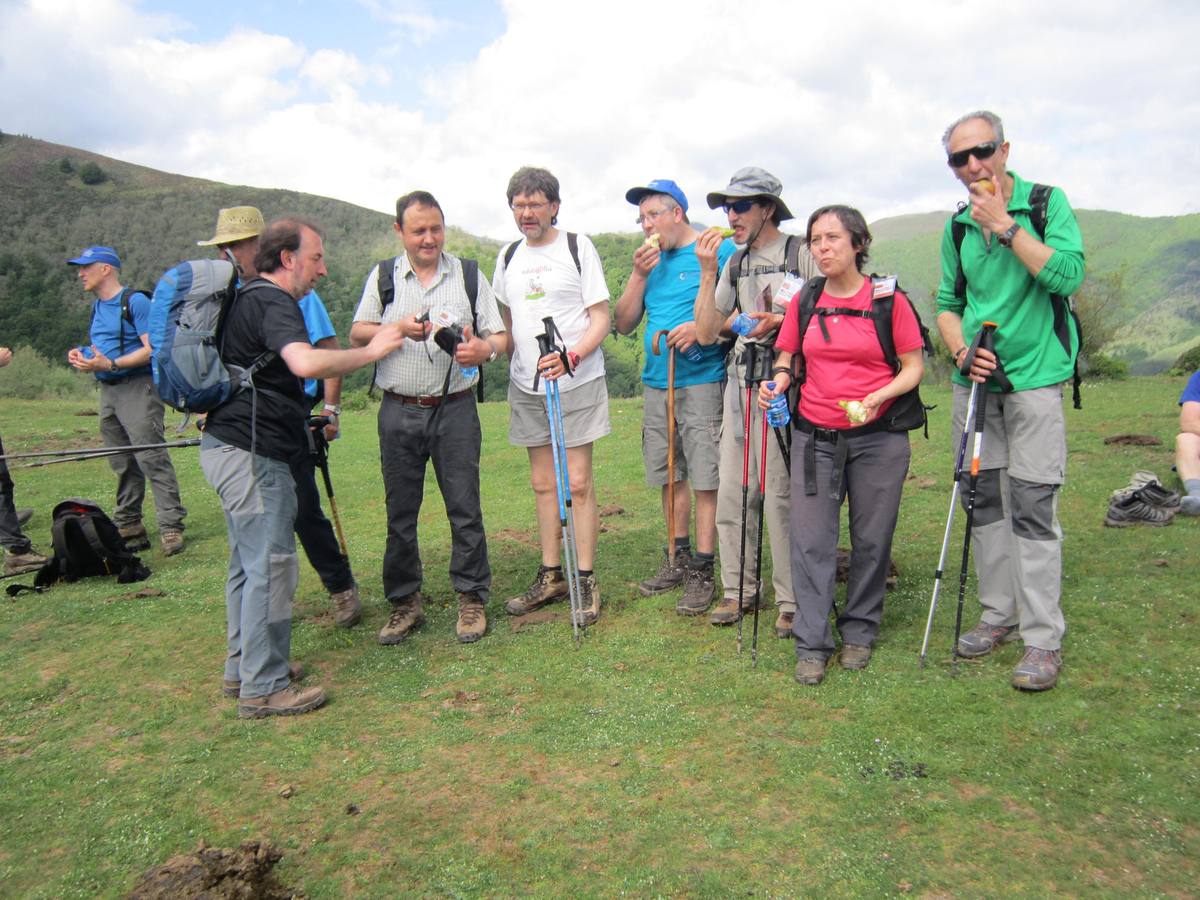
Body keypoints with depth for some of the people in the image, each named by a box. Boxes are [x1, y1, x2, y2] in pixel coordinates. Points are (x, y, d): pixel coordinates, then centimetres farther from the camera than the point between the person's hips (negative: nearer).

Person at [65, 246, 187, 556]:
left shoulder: (135, 301, -8)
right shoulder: (97, 307, 18)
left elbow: (152, 349, -16)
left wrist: (110, 364, -22)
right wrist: (83, 355, 6)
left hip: (137, 387, -8)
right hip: (108, 391, 8)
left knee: (151, 457, -13)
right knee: (122, 465, 11)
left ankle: (171, 527, -11)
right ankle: (129, 528, 18)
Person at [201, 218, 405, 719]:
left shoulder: (248, 298, 18)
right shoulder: (272, 302, -15)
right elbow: (306, 362, -33)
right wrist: (371, 351, -20)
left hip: (230, 447, 11)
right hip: (253, 452, -11)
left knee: (248, 563, 18)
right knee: (272, 567, -5)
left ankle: (243, 666, 30)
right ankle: (264, 688, 3)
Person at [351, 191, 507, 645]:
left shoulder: (469, 275, 8)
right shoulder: (383, 275, 10)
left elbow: (500, 334, 4)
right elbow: (357, 334, 6)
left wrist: (485, 347, -20)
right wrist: (399, 328, -13)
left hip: (455, 408, -1)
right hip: (399, 411, 1)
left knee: (464, 507, 0)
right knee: (400, 511, 6)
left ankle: (471, 599, 14)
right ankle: (405, 602, 19)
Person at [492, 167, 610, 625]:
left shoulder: (578, 247, -2)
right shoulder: (508, 257, 13)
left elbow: (601, 317, -6)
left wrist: (571, 356, -22)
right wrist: (504, 363, 10)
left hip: (577, 381, -5)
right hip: (526, 386, 5)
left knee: (578, 482, -4)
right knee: (543, 484, 10)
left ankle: (585, 579, 6)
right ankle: (550, 576, 20)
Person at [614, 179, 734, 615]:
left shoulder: (720, 250, -2)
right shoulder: (652, 261, 17)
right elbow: (623, 323, 12)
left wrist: (702, 326, -20)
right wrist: (639, 275, 1)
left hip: (703, 382, -6)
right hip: (656, 384, 7)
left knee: (706, 477, -5)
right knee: (670, 475, 12)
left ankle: (702, 571, 2)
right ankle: (679, 558, 25)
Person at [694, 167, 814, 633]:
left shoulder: (801, 252, -2)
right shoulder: (734, 263, 15)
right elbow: (707, 333, 7)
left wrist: (781, 322, -15)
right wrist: (707, 272, 1)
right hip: (741, 378, 6)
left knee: (780, 490, -8)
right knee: (731, 488, 7)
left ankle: (793, 599, 5)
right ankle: (737, 588, 21)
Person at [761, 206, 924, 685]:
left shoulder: (889, 299, -3)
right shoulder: (804, 301, 6)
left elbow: (913, 366, -1)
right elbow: (788, 357, 15)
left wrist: (879, 396, -19)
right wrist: (777, 381, -7)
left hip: (878, 436, -2)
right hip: (815, 436, 2)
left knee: (871, 538, 7)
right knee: (811, 538, -2)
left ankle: (859, 631, 24)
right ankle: (812, 644, 5)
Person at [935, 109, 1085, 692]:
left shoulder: (1047, 203, -3)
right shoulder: (958, 227, 10)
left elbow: (1069, 275, -17)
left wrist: (1006, 226, -15)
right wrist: (961, 350, -3)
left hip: (1034, 377, -5)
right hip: (976, 381, 5)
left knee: (1032, 506, -8)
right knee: (984, 499, 9)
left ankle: (1043, 639, 1)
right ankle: (999, 614, 23)